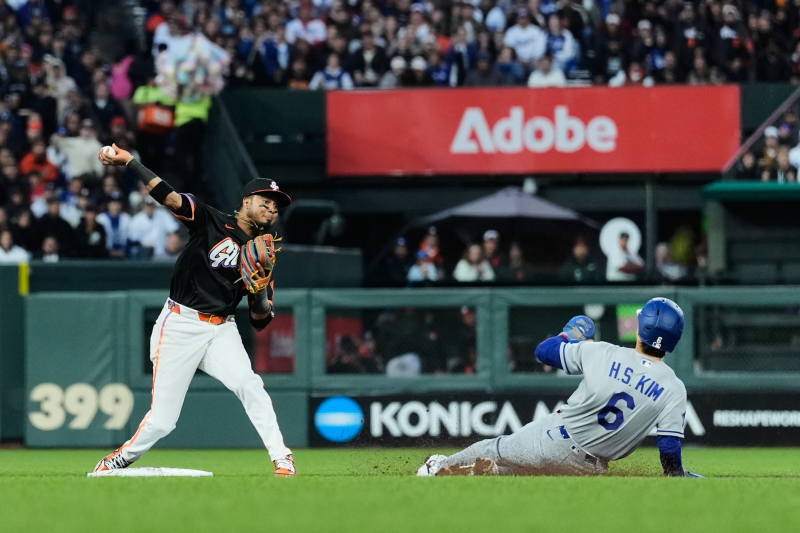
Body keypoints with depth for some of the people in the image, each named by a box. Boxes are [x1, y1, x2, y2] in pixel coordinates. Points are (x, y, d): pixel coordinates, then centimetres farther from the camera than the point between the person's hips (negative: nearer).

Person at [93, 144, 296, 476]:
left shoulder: (261, 256, 11)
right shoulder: (212, 222, -1)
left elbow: (260, 323, 10)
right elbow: (168, 197, -12)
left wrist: (261, 290, -10)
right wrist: (128, 161, -24)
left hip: (221, 330, 3)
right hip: (181, 324, -3)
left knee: (249, 384, -25)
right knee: (161, 422, -5)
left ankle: (282, 460, -21)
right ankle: (119, 461, 21)